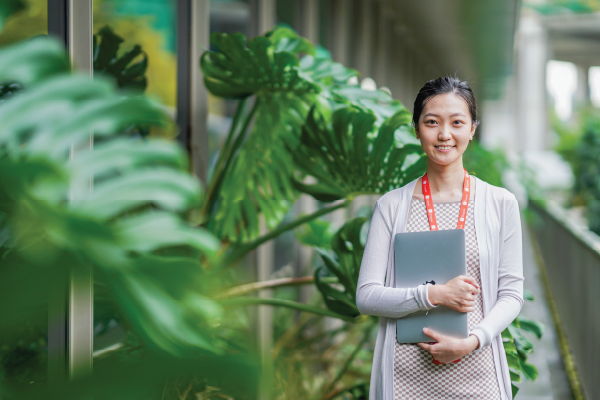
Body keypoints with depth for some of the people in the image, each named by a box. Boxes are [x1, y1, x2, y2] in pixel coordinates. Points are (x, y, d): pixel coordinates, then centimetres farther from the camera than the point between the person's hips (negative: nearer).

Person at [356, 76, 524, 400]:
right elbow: (366, 297, -2)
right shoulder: (391, 206, 2)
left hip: (475, 373, 0)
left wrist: (472, 341, -13)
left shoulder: (501, 203, 3)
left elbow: (511, 294, 2)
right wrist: (434, 294, -15)